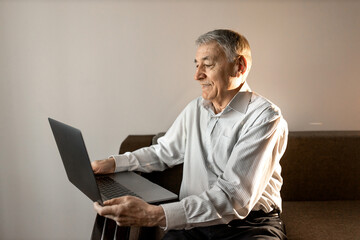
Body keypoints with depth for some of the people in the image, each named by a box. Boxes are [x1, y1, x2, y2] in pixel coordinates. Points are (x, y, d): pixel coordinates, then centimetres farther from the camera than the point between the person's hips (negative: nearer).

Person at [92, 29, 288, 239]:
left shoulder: (265, 118, -13)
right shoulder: (195, 109, 10)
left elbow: (234, 198, -23)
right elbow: (163, 152, 21)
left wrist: (155, 215, -32)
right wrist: (113, 163, 4)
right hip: (195, 222, 3)